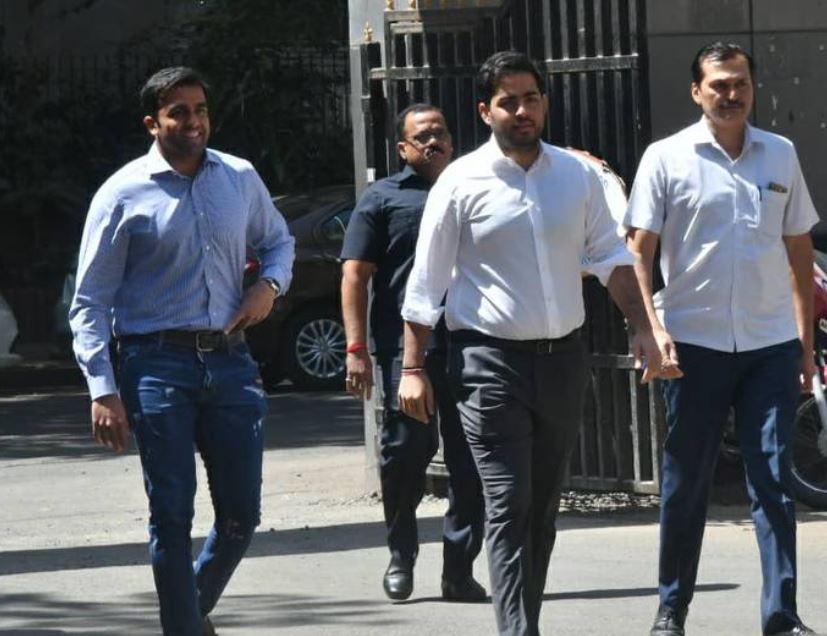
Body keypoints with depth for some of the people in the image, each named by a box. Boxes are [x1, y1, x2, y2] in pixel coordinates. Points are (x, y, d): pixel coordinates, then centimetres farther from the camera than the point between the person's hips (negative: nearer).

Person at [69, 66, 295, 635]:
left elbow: (278, 241, 27)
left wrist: (270, 285, 4)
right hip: (157, 361, -4)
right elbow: (90, 303, -3)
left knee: (242, 513, 6)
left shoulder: (240, 179, 9)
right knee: (173, 514, -3)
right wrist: (103, 391, -11)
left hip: (229, 359, 4)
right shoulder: (124, 195, -3)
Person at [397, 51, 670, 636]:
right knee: (509, 506, -11)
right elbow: (426, 285, -2)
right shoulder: (462, 183, -5)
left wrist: (642, 328, 1)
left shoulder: (577, 175, 6)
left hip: (563, 356, 5)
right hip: (491, 361, -4)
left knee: (544, 507, 11)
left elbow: (610, 256, 13)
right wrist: (413, 369, -5)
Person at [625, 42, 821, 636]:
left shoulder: (780, 155, 8)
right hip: (694, 340, -2)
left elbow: (799, 249, 15)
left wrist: (806, 339, 12)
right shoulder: (667, 158, -1)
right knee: (686, 483, 6)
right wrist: (650, 329, -14)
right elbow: (639, 252, -1)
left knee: (775, 483, -2)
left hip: (771, 343, 2)